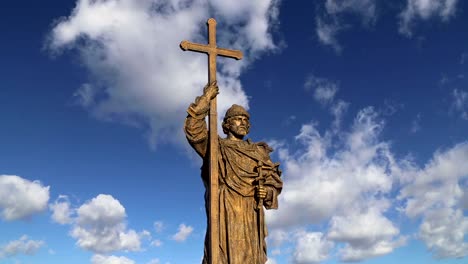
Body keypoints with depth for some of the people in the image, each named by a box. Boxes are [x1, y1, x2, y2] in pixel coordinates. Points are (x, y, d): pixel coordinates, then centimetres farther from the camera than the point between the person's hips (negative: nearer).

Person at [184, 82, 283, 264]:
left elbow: (274, 180, 21)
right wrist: (205, 99, -2)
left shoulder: (259, 152, 20)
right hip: (224, 214, -3)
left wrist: (268, 192, -2)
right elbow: (193, 130, -2)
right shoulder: (216, 147, 12)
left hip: (250, 216, 3)